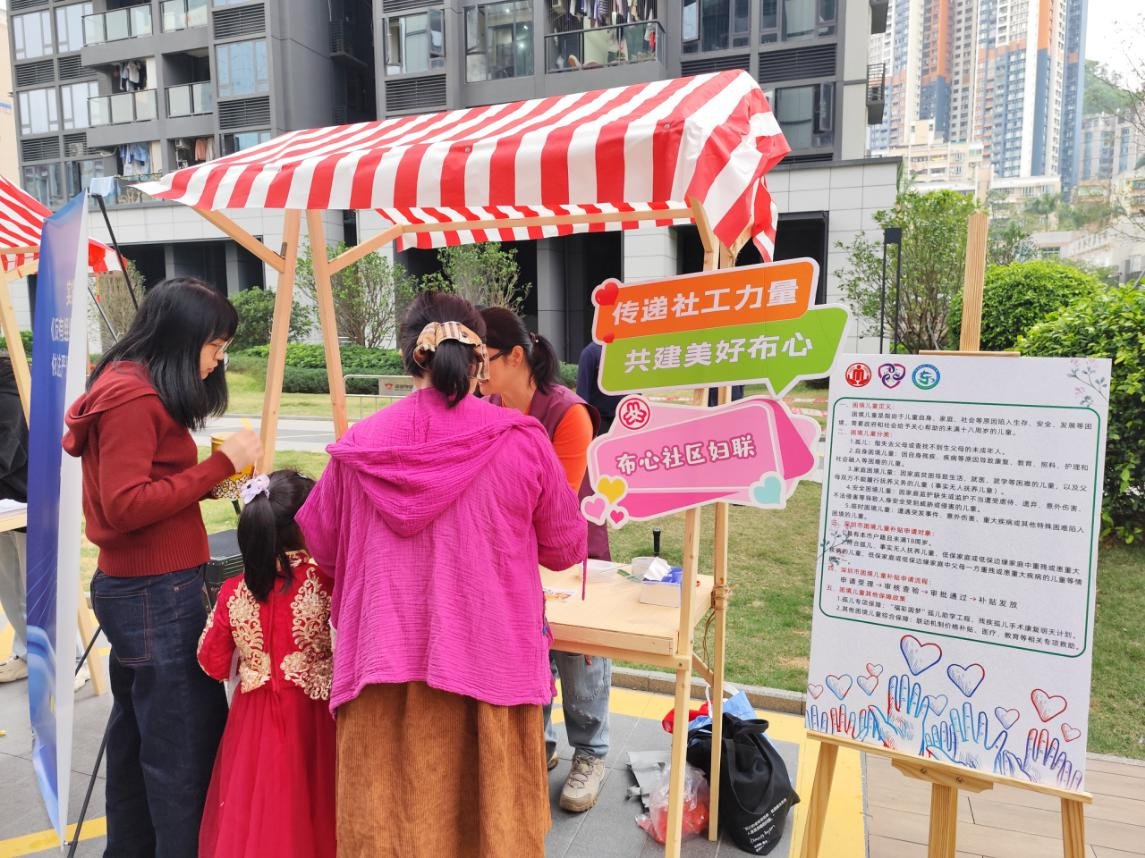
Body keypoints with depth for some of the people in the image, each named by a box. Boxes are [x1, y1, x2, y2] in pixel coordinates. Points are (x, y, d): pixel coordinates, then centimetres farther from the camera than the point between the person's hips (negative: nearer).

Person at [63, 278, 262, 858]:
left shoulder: (131, 386, 13)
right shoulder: (133, 396, -16)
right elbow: (124, 506, -21)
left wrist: (212, 476, 3)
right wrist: (218, 464, -21)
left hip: (132, 589, 10)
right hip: (157, 595, -10)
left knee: (138, 732, 20)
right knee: (187, 745, -3)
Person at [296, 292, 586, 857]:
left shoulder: (359, 446, -4)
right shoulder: (520, 441, -9)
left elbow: (321, 546, 10)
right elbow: (565, 548, 3)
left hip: (385, 660, 2)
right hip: (491, 660, -1)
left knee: (387, 811, 18)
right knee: (492, 810, 17)